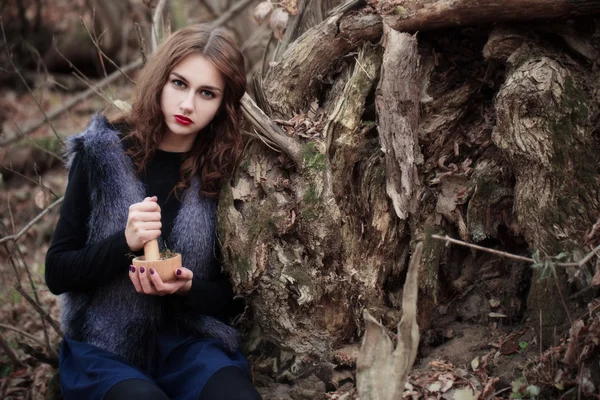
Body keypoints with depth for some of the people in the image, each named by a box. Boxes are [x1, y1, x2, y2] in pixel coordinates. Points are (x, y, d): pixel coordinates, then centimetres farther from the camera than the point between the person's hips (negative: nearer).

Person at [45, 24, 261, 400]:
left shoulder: (225, 172, -1)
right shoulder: (103, 153, -3)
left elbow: (228, 295, 5)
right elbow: (57, 273, -2)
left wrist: (186, 288, -17)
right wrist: (125, 243, -20)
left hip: (190, 345, 1)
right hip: (103, 348, -1)